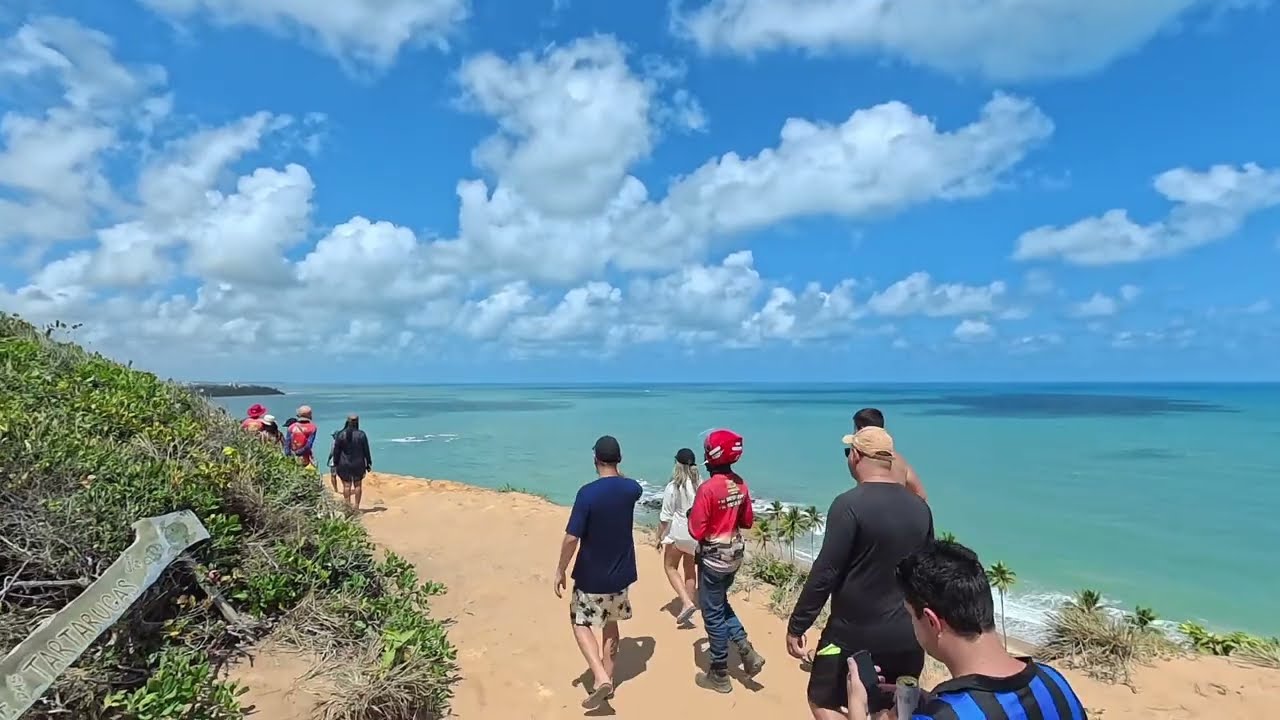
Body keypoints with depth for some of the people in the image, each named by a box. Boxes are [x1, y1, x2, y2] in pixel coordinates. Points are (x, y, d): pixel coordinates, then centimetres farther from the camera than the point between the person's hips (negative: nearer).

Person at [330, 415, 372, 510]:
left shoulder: (340, 434, -6)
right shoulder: (361, 434, -6)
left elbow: (336, 451, -2)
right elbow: (366, 451, -2)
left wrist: (335, 464, 6)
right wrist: (368, 464, 6)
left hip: (344, 464, 0)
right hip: (358, 464, 0)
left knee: (346, 485, 7)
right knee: (358, 485, 9)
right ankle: (356, 506, 11)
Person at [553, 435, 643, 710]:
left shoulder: (587, 492, -23)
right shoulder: (631, 489, -7)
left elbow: (572, 538, -22)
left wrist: (560, 571, -10)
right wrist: (617, 473, 30)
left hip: (591, 576, -5)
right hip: (621, 573, 5)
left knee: (580, 624, 14)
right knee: (611, 624, 23)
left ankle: (601, 678, 1)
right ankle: (607, 678, 32)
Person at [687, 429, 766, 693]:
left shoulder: (707, 488, -23)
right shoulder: (741, 485, -2)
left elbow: (696, 531, -20)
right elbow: (748, 522, 10)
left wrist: (692, 516, -1)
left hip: (713, 558, -7)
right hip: (735, 554, 7)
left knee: (713, 613, 9)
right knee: (721, 604, 26)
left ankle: (719, 675, 22)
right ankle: (747, 652, 20)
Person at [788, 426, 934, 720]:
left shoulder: (850, 504, -20)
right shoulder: (919, 507, 1)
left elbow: (825, 572, -20)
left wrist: (796, 626, -10)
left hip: (855, 635, -6)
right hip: (907, 636, 6)